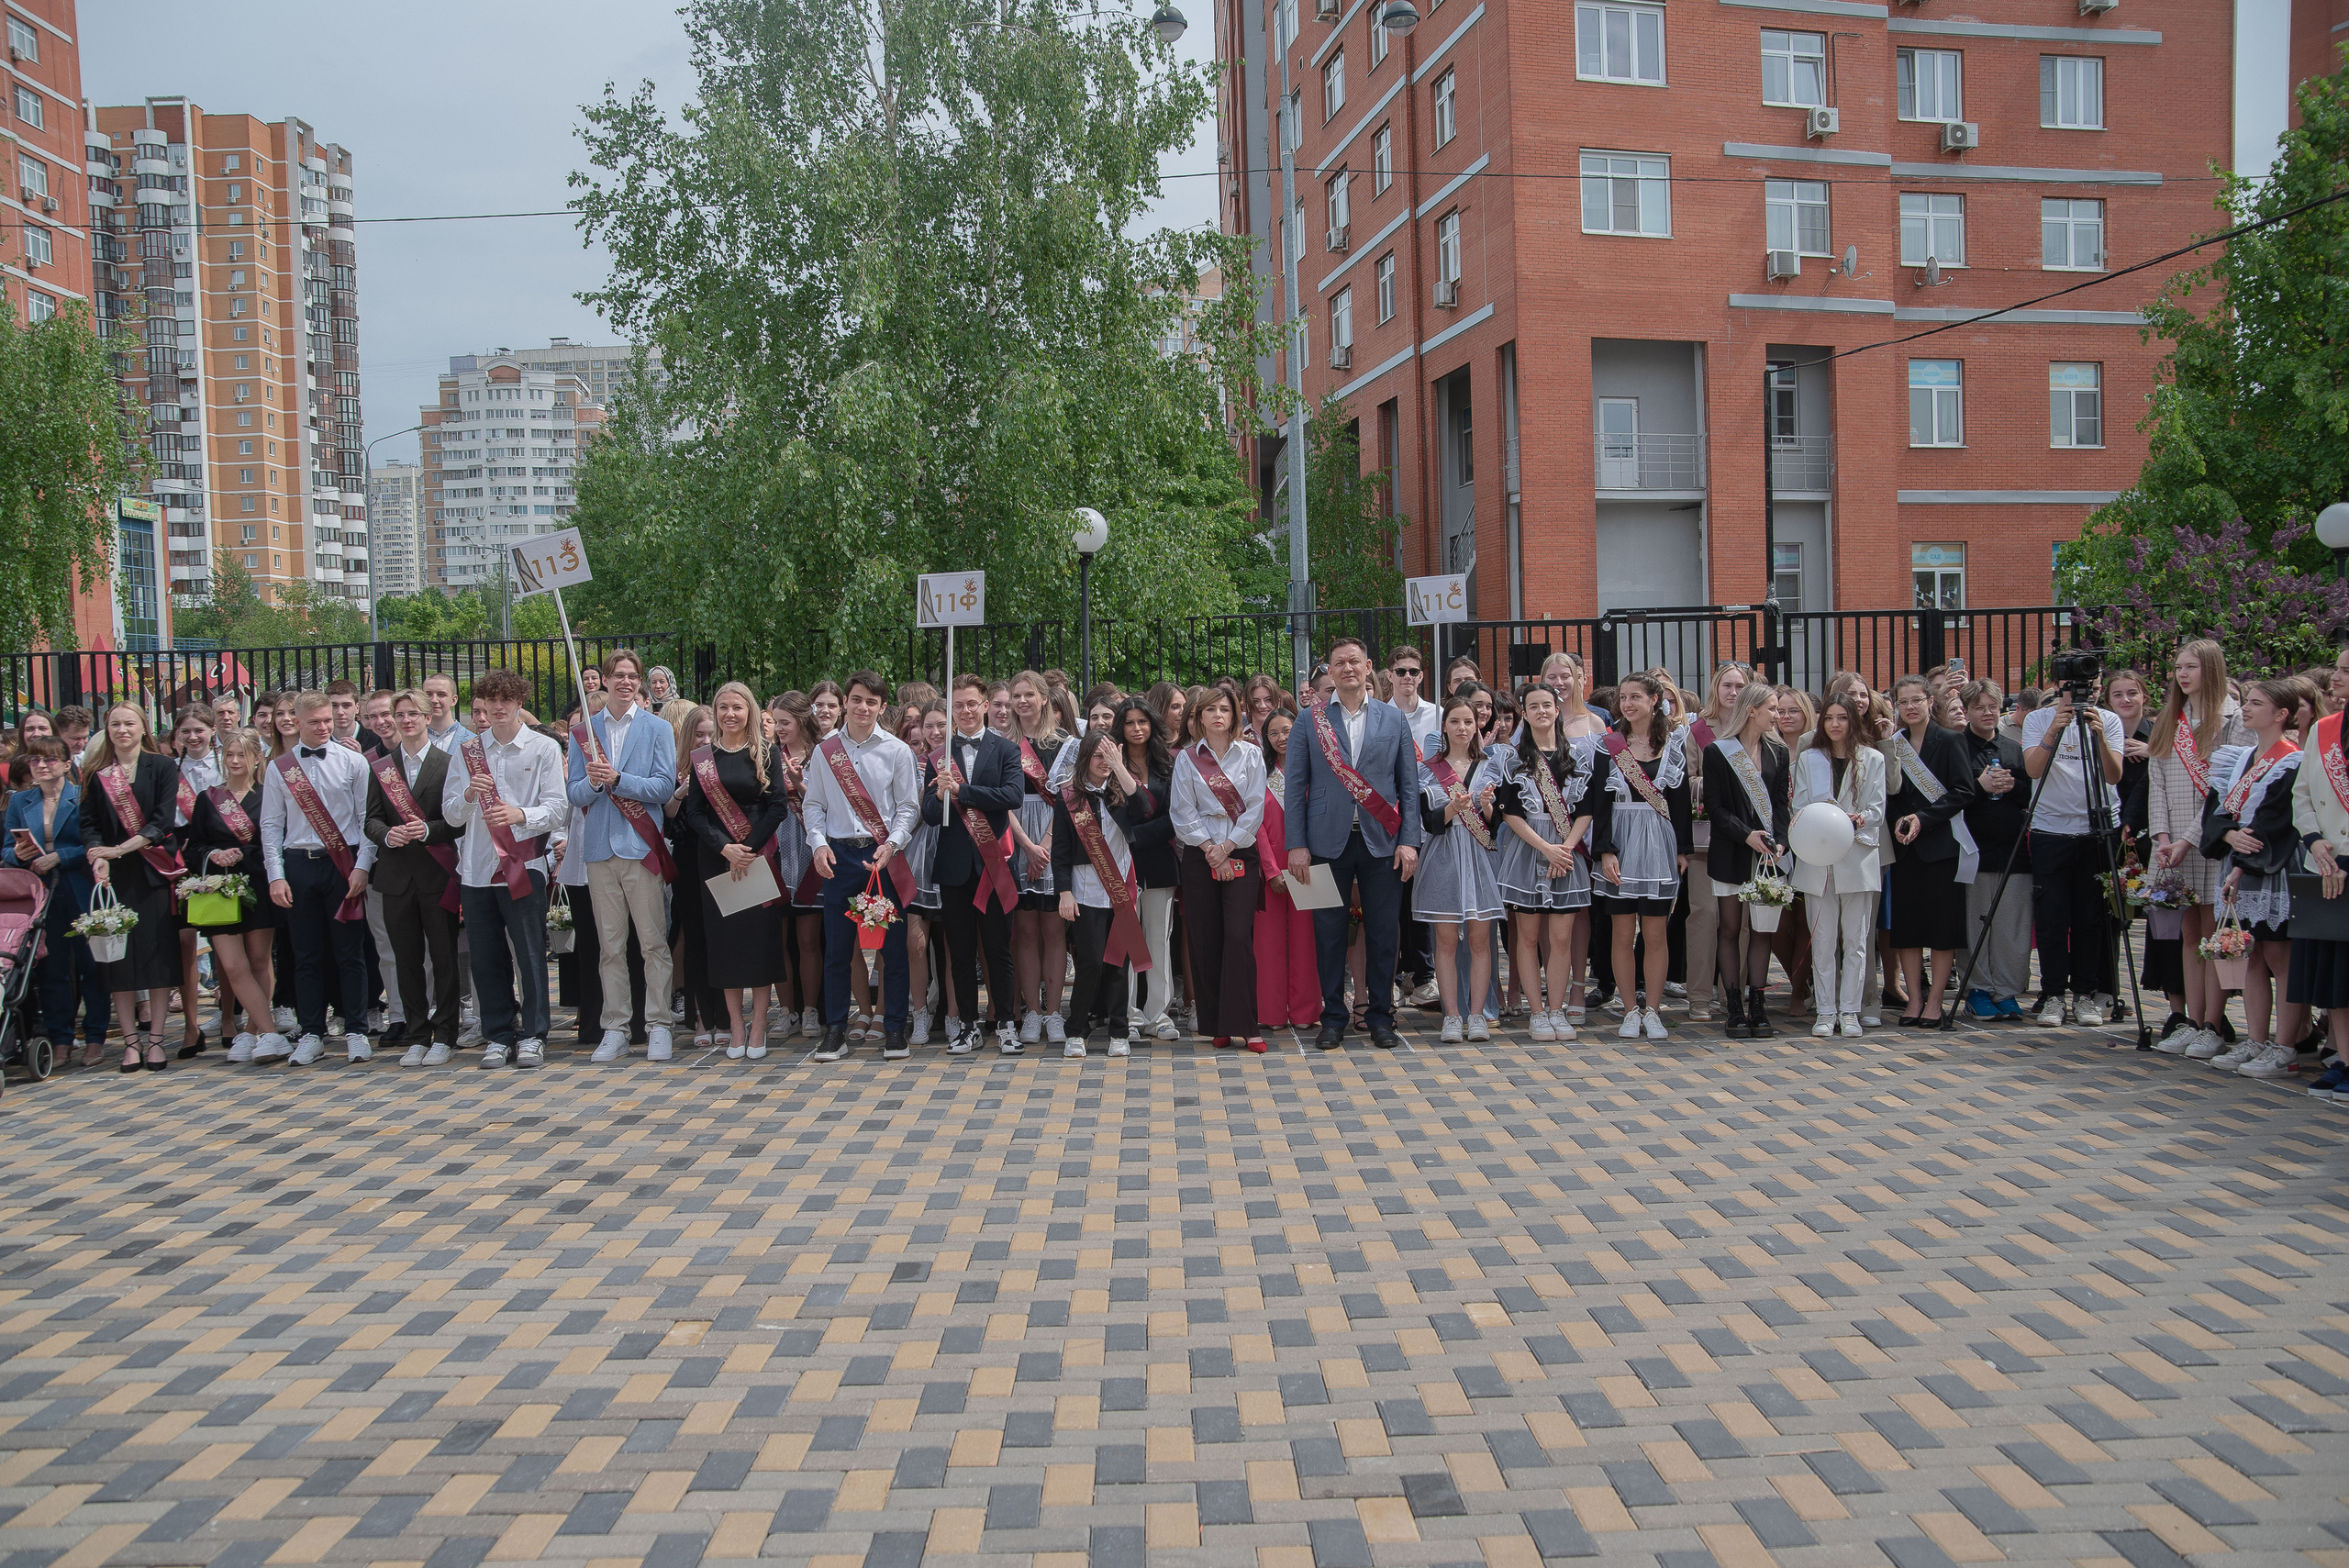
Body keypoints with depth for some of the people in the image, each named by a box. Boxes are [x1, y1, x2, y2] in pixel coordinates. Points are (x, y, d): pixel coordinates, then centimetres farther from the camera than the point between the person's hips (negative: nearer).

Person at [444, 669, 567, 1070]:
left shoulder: (544, 749, 5)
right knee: (485, 957, 6)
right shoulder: (467, 751, 13)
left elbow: (557, 808, -3)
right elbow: (451, 813, 10)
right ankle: (497, 1036, 16)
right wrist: (468, 795, -10)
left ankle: (533, 1036, 7)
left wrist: (521, 815, -21)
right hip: (477, 866, 3)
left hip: (523, 863, -3)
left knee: (530, 953, -3)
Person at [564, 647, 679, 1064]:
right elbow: (574, 793, 7)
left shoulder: (658, 730, 6)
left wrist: (616, 779, -16)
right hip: (600, 847, 3)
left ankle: (658, 1027, 2)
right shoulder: (583, 732, 13)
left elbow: (664, 787, -5)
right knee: (610, 945, 6)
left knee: (654, 942, -3)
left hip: (642, 846, -3)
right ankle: (615, 1029, 11)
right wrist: (592, 783, -15)